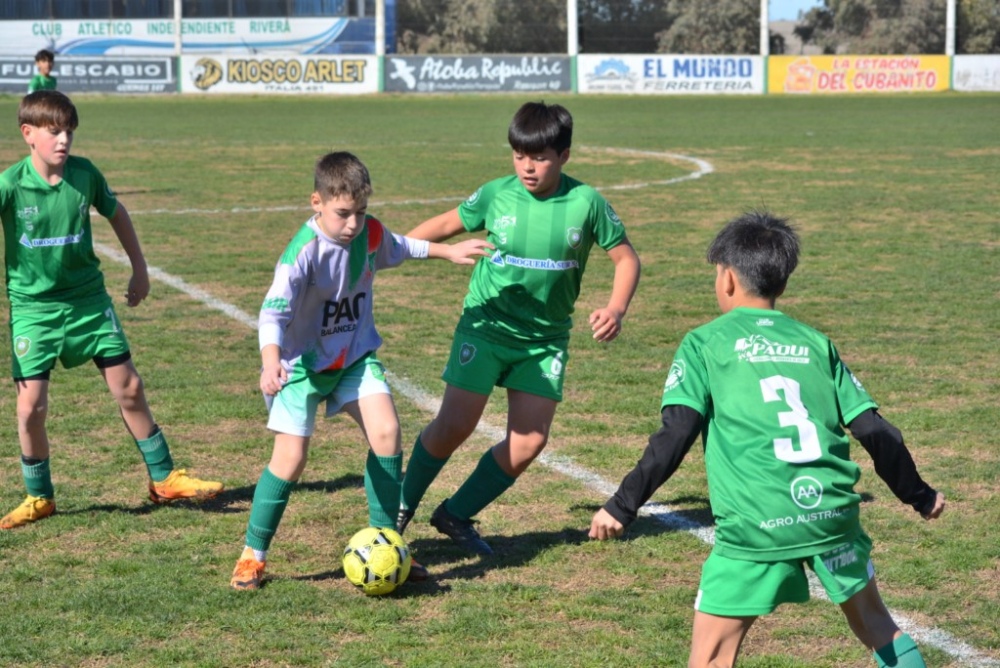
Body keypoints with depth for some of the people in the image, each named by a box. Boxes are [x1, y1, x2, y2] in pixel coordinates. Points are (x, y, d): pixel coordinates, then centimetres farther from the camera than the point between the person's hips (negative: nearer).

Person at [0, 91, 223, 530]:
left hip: (88, 299, 3)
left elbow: (116, 213, 13)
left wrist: (140, 271, 18)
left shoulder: (84, 174, -6)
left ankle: (164, 479, 18)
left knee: (129, 388, 4)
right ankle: (39, 498, 14)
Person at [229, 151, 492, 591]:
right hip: (304, 361, -5)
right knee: (291, 457, -11)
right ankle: (253, 555, 5)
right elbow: (273, 312, -35)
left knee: (386, 432, -12)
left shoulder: (370, 233, -8)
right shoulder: (304, 253, -27)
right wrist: (271, 364, -51)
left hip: (355, 355, 5)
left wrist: (448, 251, 25)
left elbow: (398, 248, 18)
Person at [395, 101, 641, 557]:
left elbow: (626, 258, 1)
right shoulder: (497, 195, -6)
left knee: (530, 441, -4)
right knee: (455, 425, -11)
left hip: (546, 339, 1)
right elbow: (445, 225, 10)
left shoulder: (586, 203, -8)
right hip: (486, 326, -1)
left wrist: (616, 309, -15)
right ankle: (402, 508, 12)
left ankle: (456, 515, 15)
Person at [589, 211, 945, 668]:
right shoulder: (815, 343, 16)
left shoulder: (705, 343, 6)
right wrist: (919, 495, 27)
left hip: (756, 526, -4)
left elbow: (675, 436, -5)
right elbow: (874, 430, 14)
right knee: (876, 625, 25)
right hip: (833, 512, 4)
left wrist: (623, 506, 1)